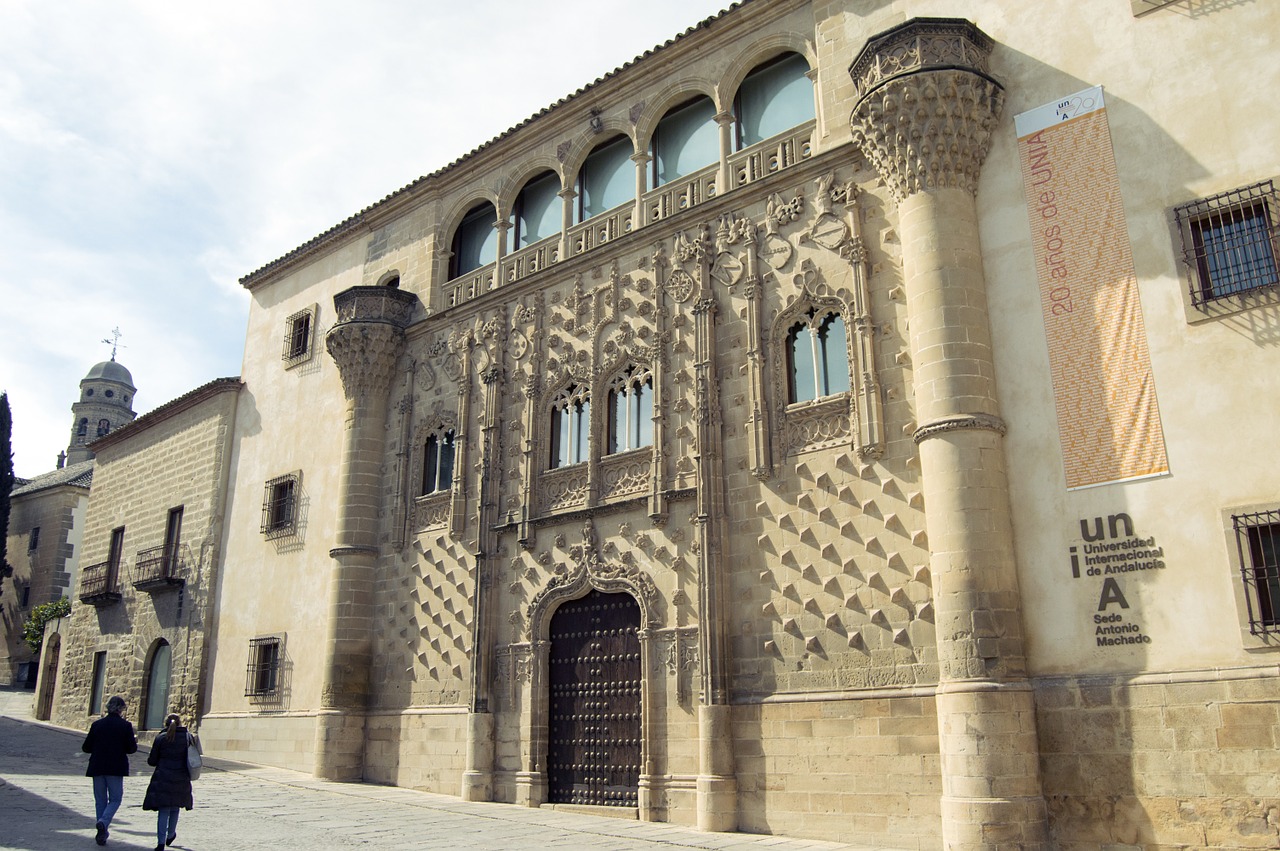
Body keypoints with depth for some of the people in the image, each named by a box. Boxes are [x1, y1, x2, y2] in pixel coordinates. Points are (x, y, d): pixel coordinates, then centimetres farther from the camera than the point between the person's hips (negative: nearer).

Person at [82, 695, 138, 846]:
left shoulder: (97, 724, 1)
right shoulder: (125, 726, -7)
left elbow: (86, 747, 4)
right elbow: (131, 749, -7)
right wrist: (134, 741, 14)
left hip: (97, 768, 3)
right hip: (116, 769, -3)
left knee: (100, 800, 13)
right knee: (115, 799, 8)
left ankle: (102, 834, 13)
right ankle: (103, 822, -17)